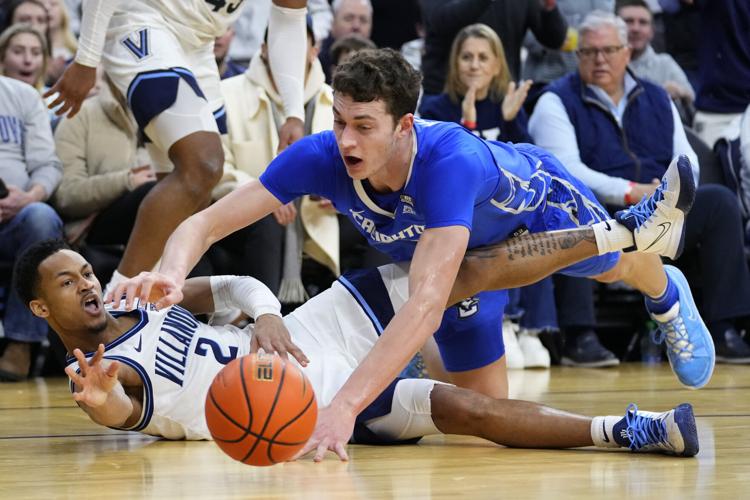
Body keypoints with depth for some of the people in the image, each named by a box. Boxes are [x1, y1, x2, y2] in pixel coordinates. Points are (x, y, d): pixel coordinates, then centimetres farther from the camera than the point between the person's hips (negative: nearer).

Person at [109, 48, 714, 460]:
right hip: (459, 253, 4)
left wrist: (346, 405, -68)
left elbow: (426, 305, -59)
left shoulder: (450, 161, -51)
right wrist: (171, 273, -60)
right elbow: (206, 222, -36)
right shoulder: (321, 156, -38)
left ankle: (667, 296, 64)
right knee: (485, 406, 11)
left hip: (534, 199, -4)